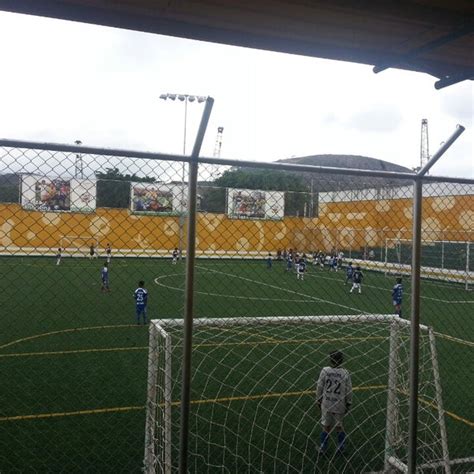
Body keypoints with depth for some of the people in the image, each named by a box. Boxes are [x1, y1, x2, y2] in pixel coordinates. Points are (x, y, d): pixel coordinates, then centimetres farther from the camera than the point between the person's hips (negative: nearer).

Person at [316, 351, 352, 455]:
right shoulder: (345, 373, -13)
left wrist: (318, 401, 10)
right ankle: (341, 447, 32)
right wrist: (348, 404, 10)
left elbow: (319, 388, -4)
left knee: (326, 426, 15)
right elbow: (349, 391, -4)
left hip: (326, 404, 0)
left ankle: (322, 448, 26)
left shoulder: (324, 371, -12)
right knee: (338, 425, 20)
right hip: (339, 405, 0)